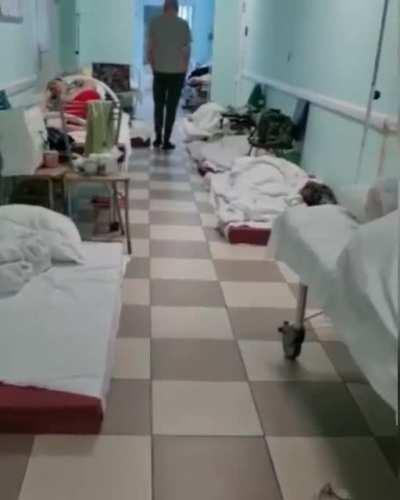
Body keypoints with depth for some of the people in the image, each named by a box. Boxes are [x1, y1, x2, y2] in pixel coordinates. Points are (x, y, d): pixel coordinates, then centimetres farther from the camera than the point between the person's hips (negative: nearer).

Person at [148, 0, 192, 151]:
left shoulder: (155, 22, 0)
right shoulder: (183, 24, -5)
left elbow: (150, 48, 2)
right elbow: (186, 50, -4)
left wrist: (153, 67, 12)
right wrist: (185, 70, 6)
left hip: (159, 71, 2)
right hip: (177, 72, -2)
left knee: (158, 105, 14)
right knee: (171, 107, 3)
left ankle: (158, 138, 16)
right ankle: (166, 141, 4)